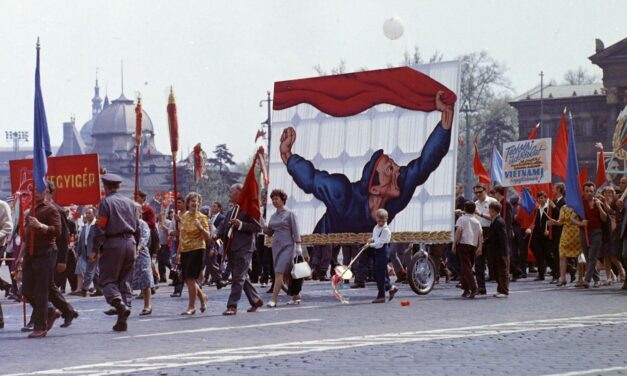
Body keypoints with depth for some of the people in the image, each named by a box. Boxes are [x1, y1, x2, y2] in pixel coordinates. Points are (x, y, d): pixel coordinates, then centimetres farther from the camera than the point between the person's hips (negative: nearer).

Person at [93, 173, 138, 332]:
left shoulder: (105, 202, -5)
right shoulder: (129, 202, 13)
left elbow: (100, 227, -10)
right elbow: (137, 226, 15)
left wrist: (97, 247, -4)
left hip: (113, 243, -5)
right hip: (130, 242, 5)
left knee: (107, 280, 1)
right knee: (124, 280, 9)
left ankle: (120, 305, -25)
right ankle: (122, 321, 6)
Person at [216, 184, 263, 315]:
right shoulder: (231, 211, 18)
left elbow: (258, 227, -12)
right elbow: (223, 225, 18)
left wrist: (241, 225, -20)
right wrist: (217, 235, -1)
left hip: (243, 248, -9)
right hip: (231, 248, 9)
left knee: (238, 277, -9)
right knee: (242, 277, 15)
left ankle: (232, 306, -9)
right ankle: (255, 300, 27)